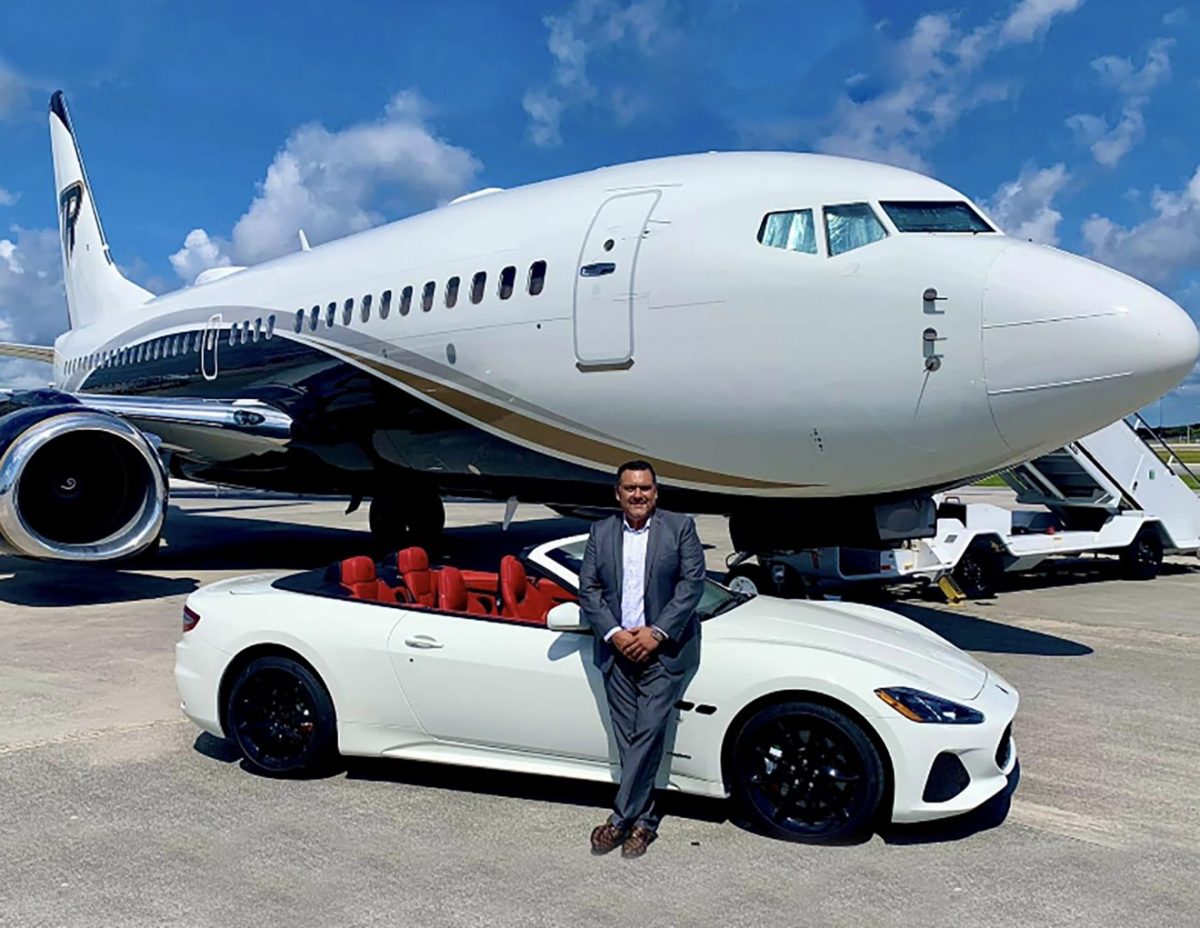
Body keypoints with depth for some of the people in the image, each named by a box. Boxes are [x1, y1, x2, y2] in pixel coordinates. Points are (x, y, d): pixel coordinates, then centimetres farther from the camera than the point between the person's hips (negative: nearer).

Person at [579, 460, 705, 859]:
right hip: (617, 650, 3)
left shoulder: (680, 527, 0)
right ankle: (644, 818, 19)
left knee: (648, 732, -7)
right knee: (628, 739, 7)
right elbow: (588, 589, 4)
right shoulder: (600, 533, 8)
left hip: (664, 650, -3)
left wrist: (656, 633, -14)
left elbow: (692, 583, -7)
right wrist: (613, 634, -9)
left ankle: (621, 818, 2)